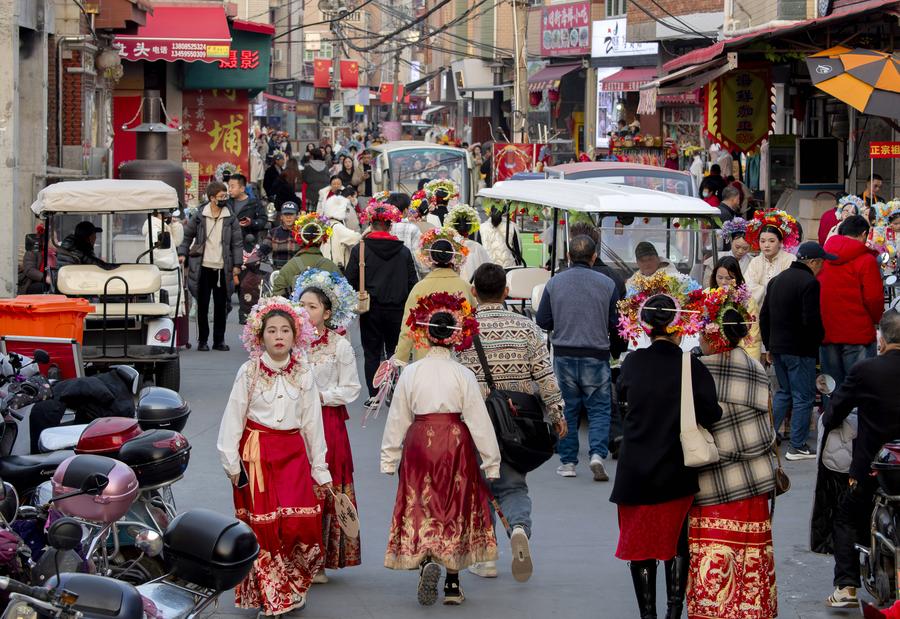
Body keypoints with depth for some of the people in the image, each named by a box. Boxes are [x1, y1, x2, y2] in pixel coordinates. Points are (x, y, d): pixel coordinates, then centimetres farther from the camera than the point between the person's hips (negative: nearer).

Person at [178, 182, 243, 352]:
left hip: (222, 268, 1)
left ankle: (219, 340, 13)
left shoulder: (230, 219, 3)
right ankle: (202, 340, 11)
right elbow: (187, 235, 10)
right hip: (203, 267, -1)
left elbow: (237, 242, 5)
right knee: (203, 306, 3)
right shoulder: (200, 217, 1)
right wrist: (182, 253, -1)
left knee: (221, 306, 5)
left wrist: (237, 264, -1)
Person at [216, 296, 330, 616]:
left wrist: (320, 469, 9)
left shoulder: (303, 375, 5)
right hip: (256, 453, -2)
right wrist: (231, 462, -5)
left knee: (299, 522, -9)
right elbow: (233, 418, 0)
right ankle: (271, 598, 10)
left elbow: (312, 423, 8)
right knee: (262, 524, -1)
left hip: (293, 452, 2)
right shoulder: (249, 372, -2)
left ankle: (293, 587, 12)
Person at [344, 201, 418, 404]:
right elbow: (412, 282, 3)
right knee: (394, 351, 13)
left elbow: (350, 280, -4)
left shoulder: (360, 249, -7)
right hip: (397, 310, 1)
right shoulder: (403, 251, -1)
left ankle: (373, 395, 5)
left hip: (370, 310, -1)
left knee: (371, 353, 7)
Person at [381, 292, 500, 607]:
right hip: (456, 444, 0)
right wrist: (491, 461, 3)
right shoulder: (464, 376, -7)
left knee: (420, 510, 8)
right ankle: (453, 584, 16)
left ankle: (425, 561, -20)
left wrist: (389, 458, 12)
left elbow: (397, 419, 2)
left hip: (419, 442, 0)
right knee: (455, 510, 12)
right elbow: (479, 420, -5)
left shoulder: (410, 373, -4)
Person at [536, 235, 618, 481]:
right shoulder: (606, 284, -5)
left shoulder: (554, 283, -3)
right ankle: (597, 453, -12)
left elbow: (542, 321, -1)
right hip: (596, 356, -1)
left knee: (567, 408, 12)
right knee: (599, 408, 7)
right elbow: (615, 323, -2)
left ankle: (567, 462, 14)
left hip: (564, 354, 1)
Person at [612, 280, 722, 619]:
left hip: (635, 473, 1)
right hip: (677, 474, -1)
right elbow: (710, 414, -19)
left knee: (641, 545, 11)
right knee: (677, 543, 16)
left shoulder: (633, 363, -5)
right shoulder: (691, 367, -13)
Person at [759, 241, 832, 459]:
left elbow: (764, 316, 16)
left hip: (777, 348, 8)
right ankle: (797, 447, 2)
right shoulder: (809, 283, -15)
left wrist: (769, 346, 21)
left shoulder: (776, 280, 12)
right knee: (803, 397, 0)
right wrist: (819, 337, -2)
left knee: (784, 392, 21)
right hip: (800, 350, -8)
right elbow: (812, 320, -21)